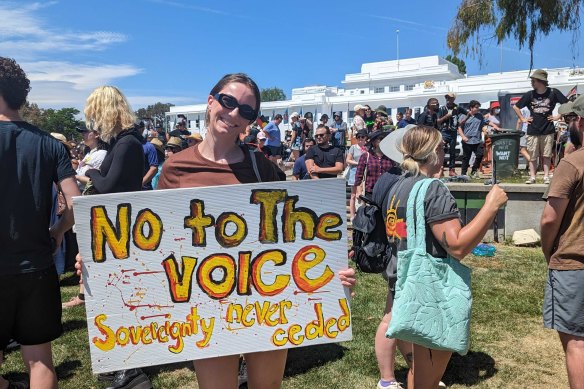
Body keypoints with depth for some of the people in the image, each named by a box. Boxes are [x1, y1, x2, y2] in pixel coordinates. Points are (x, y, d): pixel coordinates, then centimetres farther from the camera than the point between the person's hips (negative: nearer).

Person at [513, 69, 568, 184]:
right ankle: (532, 177, 10)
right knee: (532, 156, 3)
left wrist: (558, 116, -2)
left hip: (548, 130, -1)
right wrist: (522, 119, 6)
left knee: (547, 155, 5)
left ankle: (546, 176, 12)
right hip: (533, 130, 1)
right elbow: (515, 107, 12)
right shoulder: (529, 95, 1)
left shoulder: (553, 92, -3)